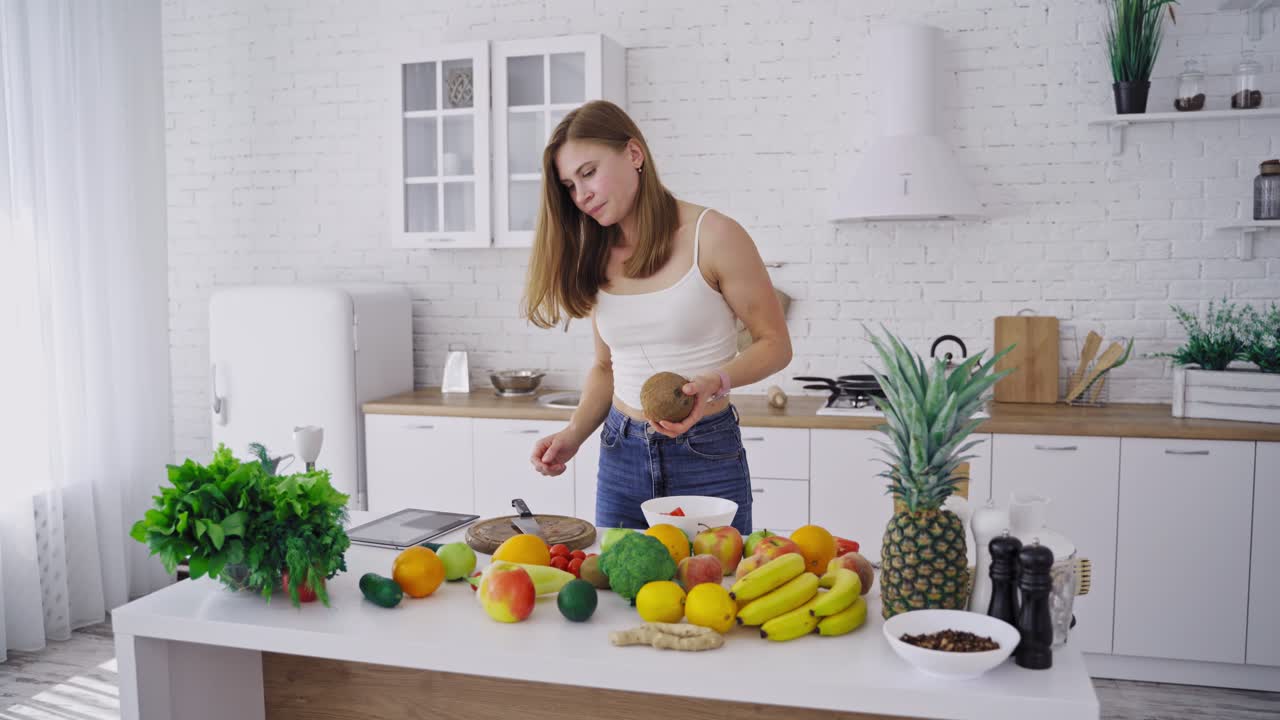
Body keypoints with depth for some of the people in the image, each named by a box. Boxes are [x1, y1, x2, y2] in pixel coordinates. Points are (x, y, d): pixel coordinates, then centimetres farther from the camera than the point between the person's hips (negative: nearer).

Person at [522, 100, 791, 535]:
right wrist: (574, 434, -1)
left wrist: (715, 382, -22)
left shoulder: (713, 237, -11)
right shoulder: (598, 259, 5)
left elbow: (775, 344, -5)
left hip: (705, 455, -4)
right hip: (620, 456, 5)